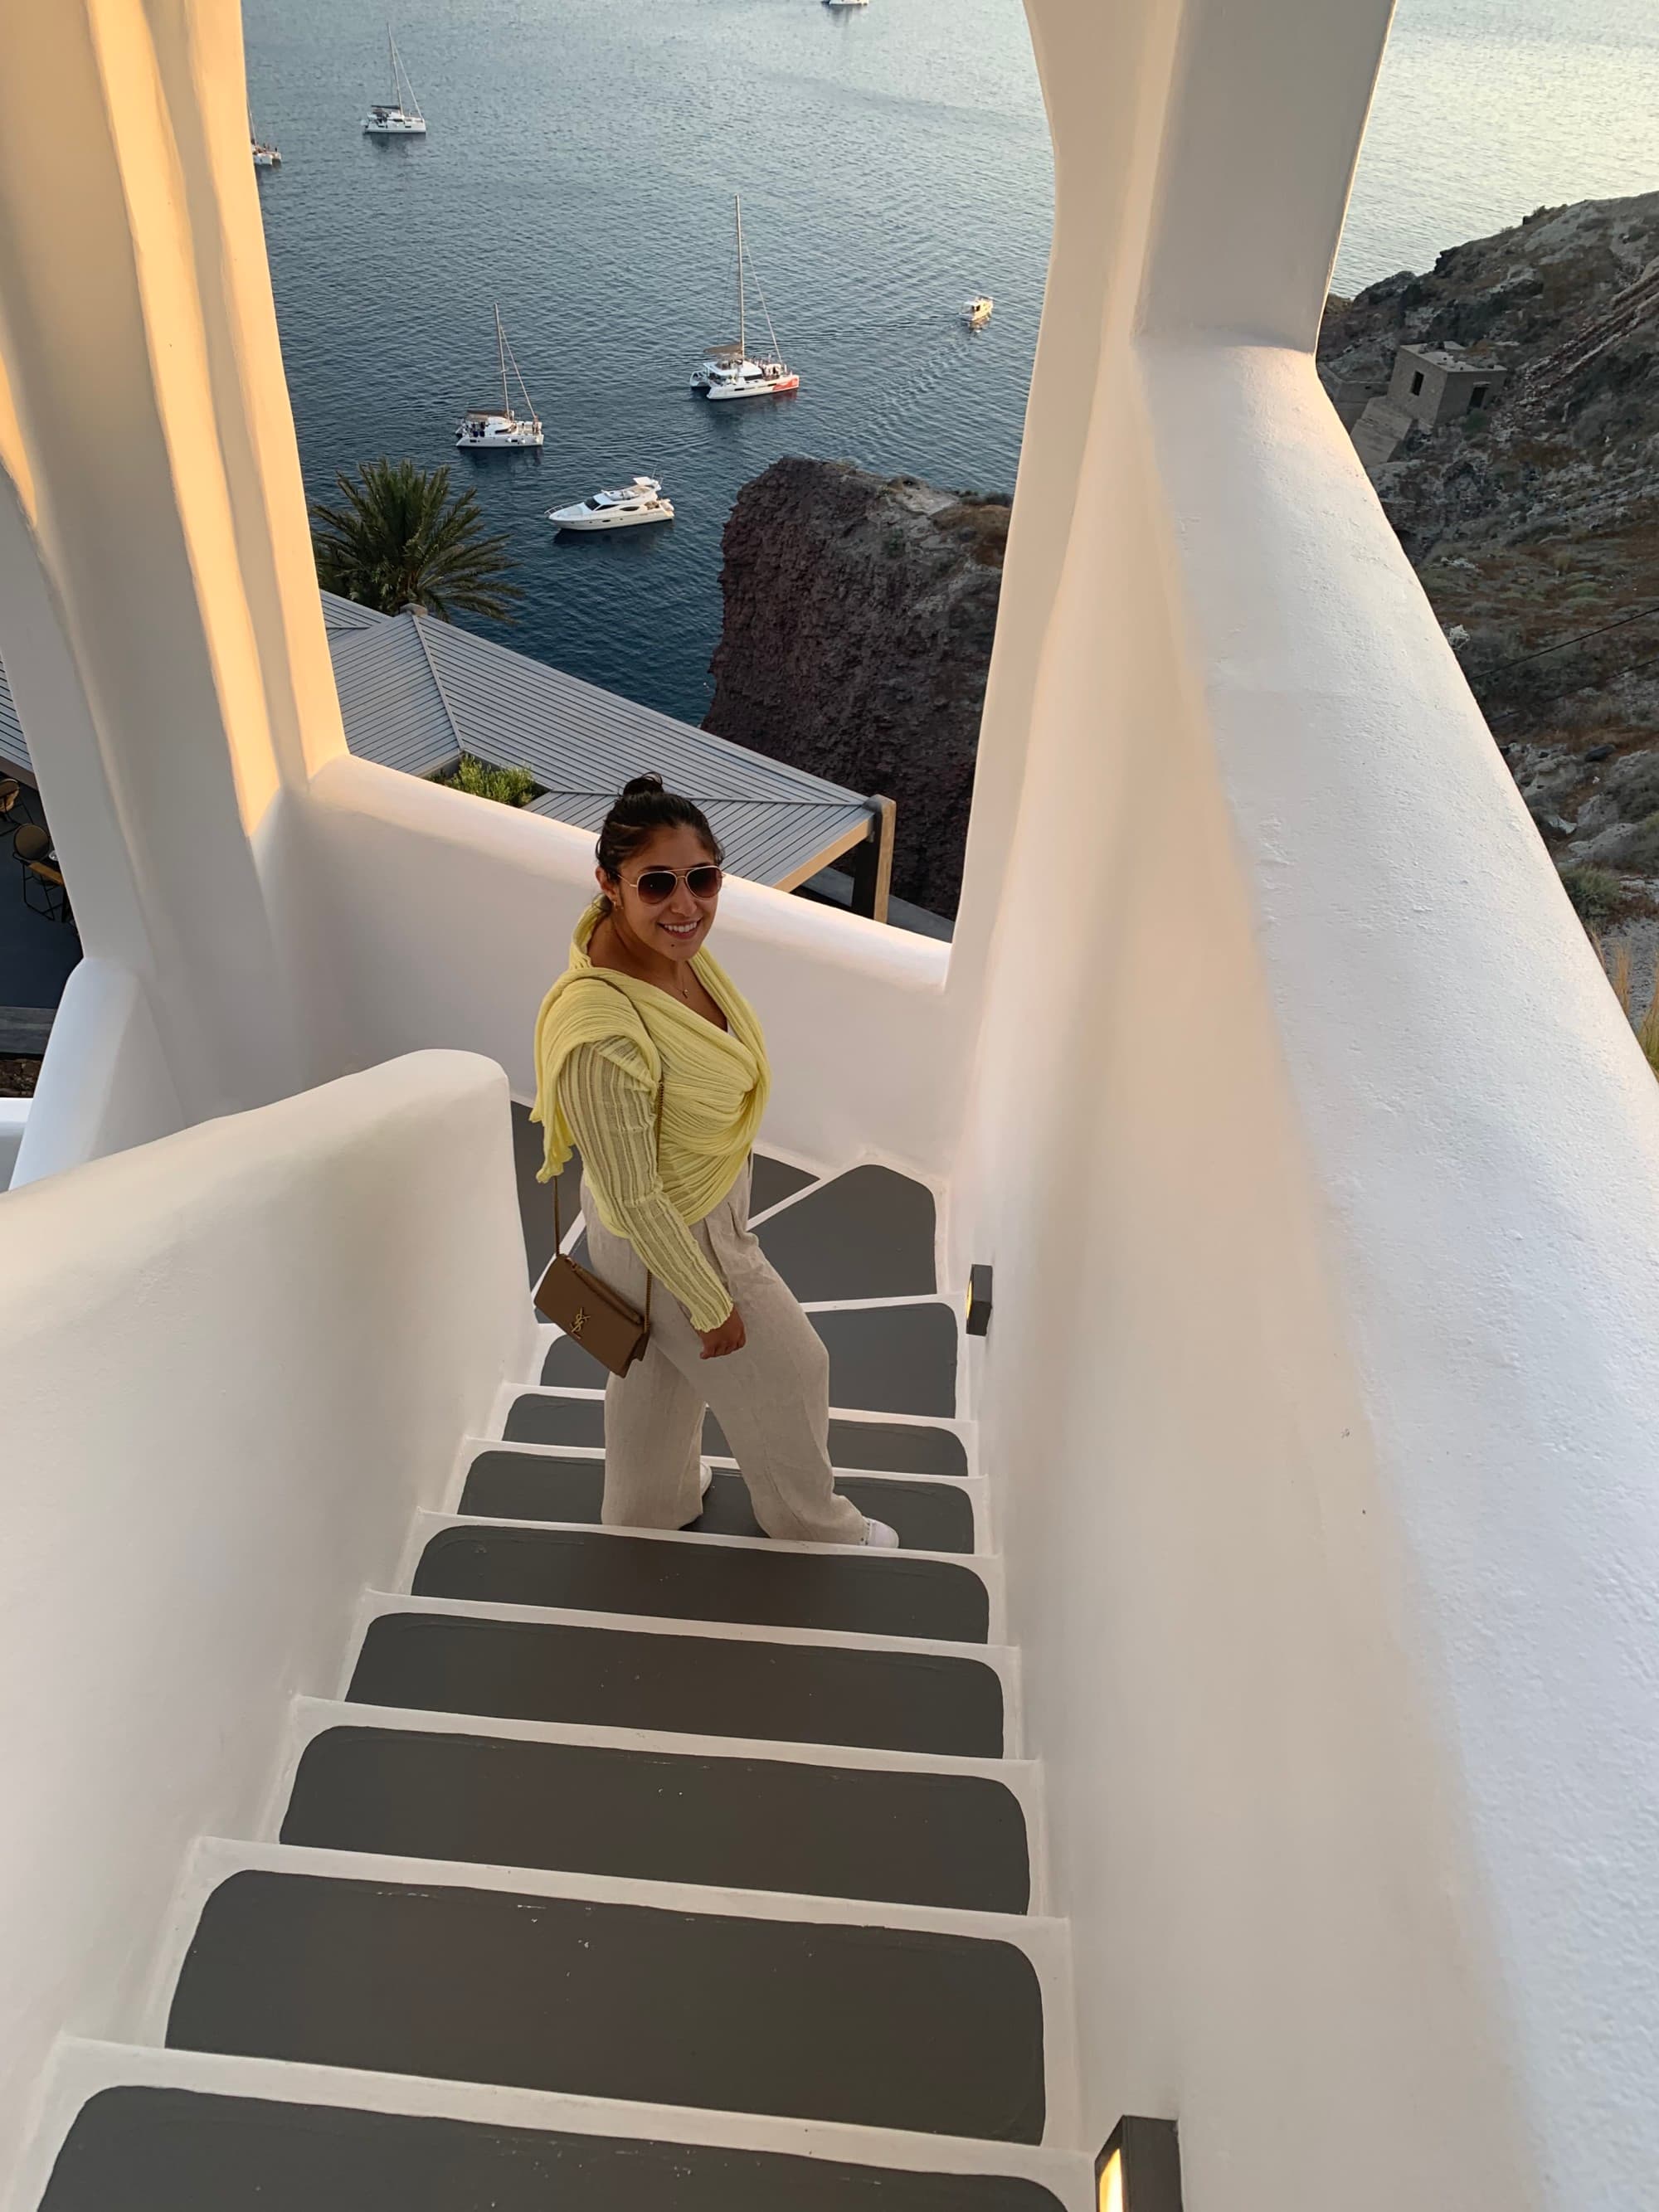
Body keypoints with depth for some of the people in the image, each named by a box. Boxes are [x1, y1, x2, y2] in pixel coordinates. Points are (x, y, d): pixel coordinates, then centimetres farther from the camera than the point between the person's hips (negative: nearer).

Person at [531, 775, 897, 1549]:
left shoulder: (671, 944, -16)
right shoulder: (603, 1035, -41)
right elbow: (635, 1200, -29)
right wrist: (712, 1306, -17)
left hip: (700, 1206, 8)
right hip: (675, 1241, -8)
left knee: (658, 1371, 31)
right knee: (787, 1373, 18)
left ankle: (648, 1510, 60)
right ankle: (813, 1523, 49)